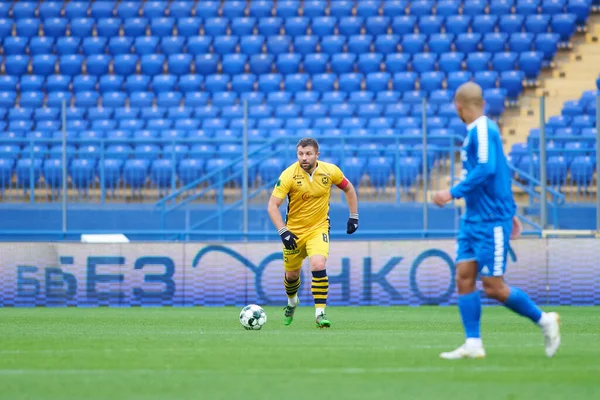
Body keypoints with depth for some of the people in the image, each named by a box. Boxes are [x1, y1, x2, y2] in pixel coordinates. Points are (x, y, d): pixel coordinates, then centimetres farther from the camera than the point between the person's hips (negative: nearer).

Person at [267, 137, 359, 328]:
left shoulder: (330, 171, -11)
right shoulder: (289, 175, -18)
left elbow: (349, 189, 9)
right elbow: (272, 205, -18)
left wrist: (353, 217, 7)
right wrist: (283, 232, -28)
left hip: (319, 228, 0)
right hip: (294, 230, 0)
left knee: (318, 265, -25)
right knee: (292, 274, 14)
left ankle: (320, 313, -19)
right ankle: (292, 302, 48)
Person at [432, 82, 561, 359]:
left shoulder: (482, 130, -15)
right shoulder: (478, 130, 14)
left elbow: (486, 169, -28)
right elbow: (499, 171, 23)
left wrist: (453, 193, -28)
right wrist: (510, 210, 29)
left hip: (491, 221, -9)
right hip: (474, 219, 9)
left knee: (493, 287, -6)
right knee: (464, 276, 1)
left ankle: (544, 320, 10)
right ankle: (473, 344, 1)